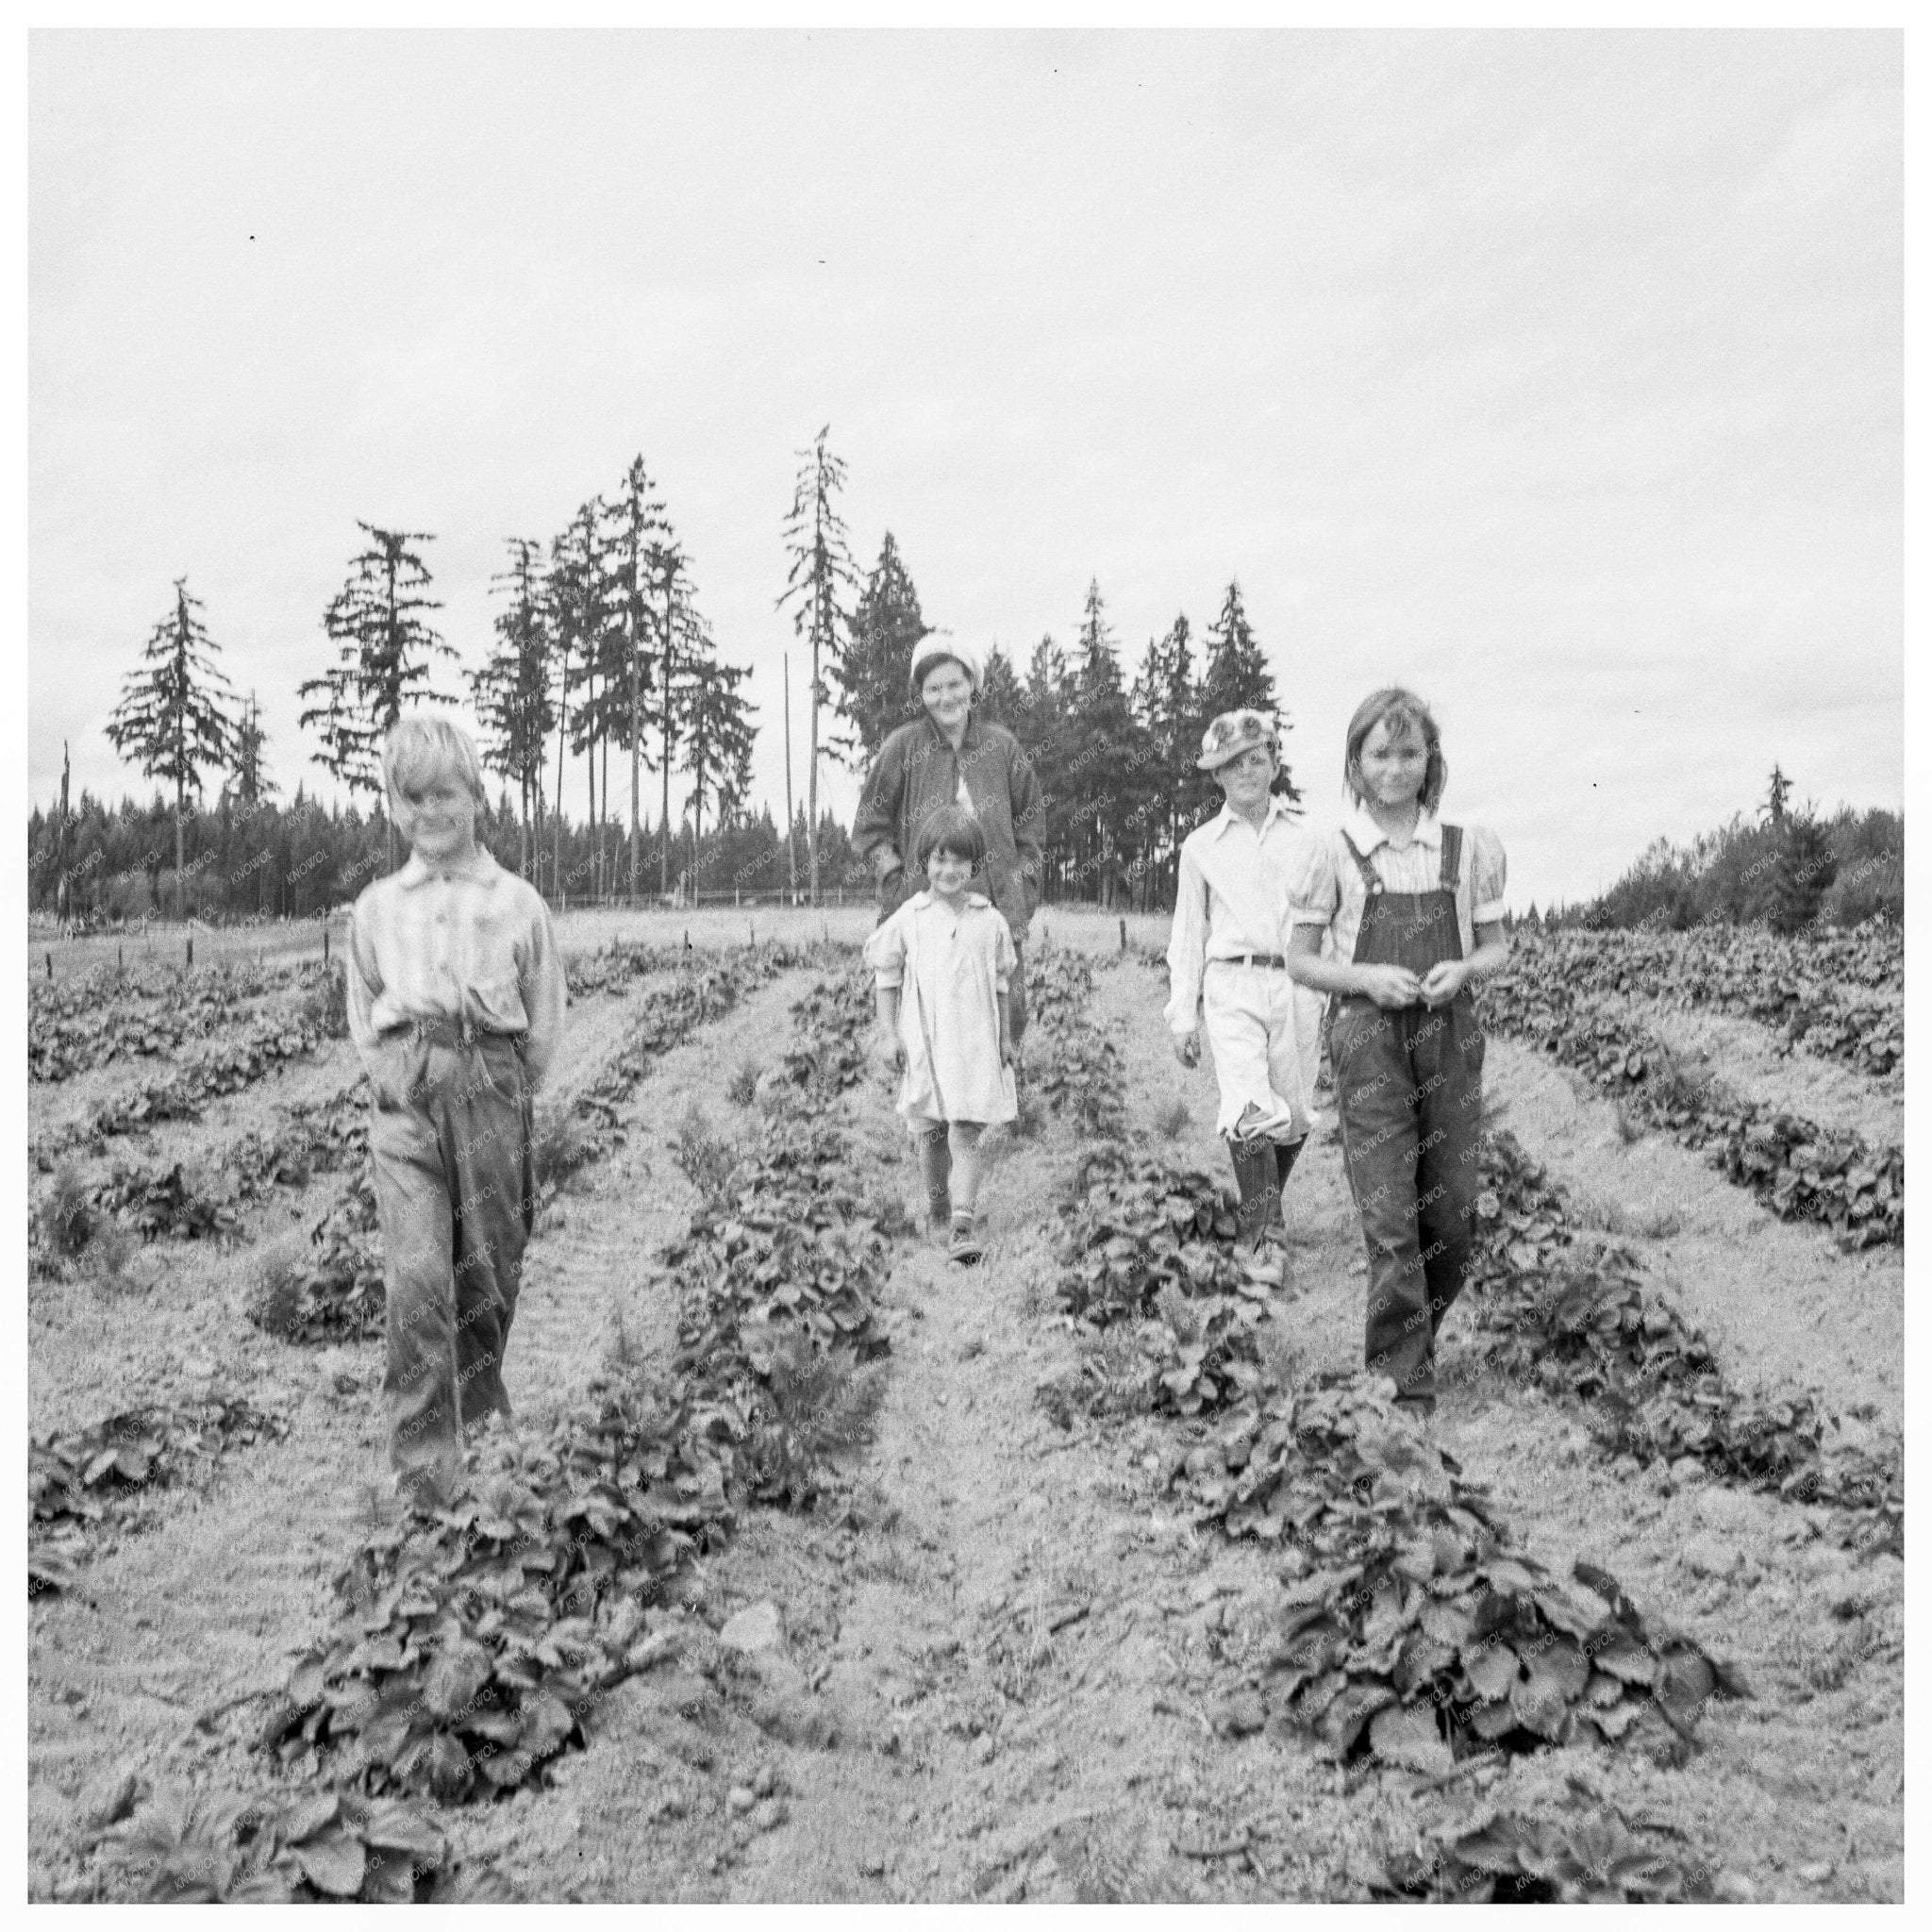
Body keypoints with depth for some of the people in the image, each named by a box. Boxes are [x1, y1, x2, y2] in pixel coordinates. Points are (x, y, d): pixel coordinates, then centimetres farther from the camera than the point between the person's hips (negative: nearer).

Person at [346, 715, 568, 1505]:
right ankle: (424, 1459, -7)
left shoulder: (518, 902, 4)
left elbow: (545, 1020, 9)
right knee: (416, 1276, -9)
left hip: (494, 1087, 0)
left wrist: (503, 1088, 3)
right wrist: (399, 1079, 6)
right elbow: (362, 1013, 17)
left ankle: (478, 1397, 31)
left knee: (491, 1262, 7)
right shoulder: (377, 907, 10)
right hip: (405, 1101, 0)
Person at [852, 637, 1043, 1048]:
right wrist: (899, 882, -3)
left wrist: (1023, 890, 8)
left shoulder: (1002, 745, 8)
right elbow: (868, 827, 7)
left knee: (1009, 1013, -1)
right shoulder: (903, 747, 3)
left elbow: (1029, 819, 17)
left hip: (999, 905, 2)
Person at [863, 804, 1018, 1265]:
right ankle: (936, 1207, 30)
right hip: (922, 1041, 1)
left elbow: (1002, 981, 11)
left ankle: (964, 1223, -10)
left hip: (975, 1042, -1)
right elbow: (886, 976, 5)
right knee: (929, 1135, 10)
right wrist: (888, 1033, 1)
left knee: (965, 1133, -8)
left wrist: (1006, 1037, 12)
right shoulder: (908, 918, 0)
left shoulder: (990, 920, 3)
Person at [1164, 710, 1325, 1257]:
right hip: (1232, 986, -1)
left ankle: (1270, 1202, 33)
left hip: (1296, 983, 1)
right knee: (1250, 1109, -17)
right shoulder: (1201, 846, 10)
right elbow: (1187, 934, 14)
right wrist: (1182, 1015, 10)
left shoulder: (1305, 837, 9)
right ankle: (1257, 1229, -9)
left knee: (1293, 1114, 7)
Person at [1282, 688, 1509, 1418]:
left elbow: (1496, 946, 13)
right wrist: (1368, 977, -13)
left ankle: (1412, 1339, 30)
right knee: (1390, 1217, -6)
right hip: (1368, 1038, -2)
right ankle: (1406, 1384, -1)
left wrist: (1462, 968, -9)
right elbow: (1300, 959, 4)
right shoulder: (1335, 852, 0)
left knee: (1449, 1213, 6)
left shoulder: (1470, 847, 6)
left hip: (1450, 1036, 3)